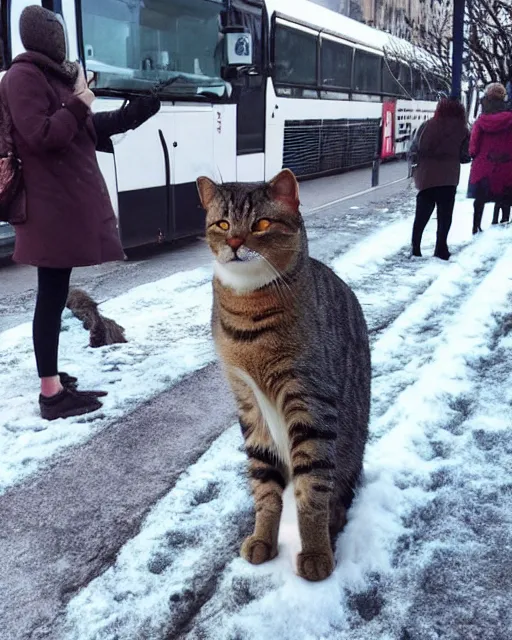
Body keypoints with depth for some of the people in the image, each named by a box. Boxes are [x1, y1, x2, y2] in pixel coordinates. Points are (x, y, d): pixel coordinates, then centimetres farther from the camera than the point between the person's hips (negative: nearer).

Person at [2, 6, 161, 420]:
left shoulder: (52, 76, 20)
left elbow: (88, 130, 20)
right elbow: (42, 137, -19)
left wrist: (141, 110, 16)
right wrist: (79, 103, -11)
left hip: (70, 200, 10)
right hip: (51, 206, -10)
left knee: (57, 294, 13)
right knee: (52, 296, -6)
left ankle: (54, 379, 23)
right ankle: (51, 393, 1)